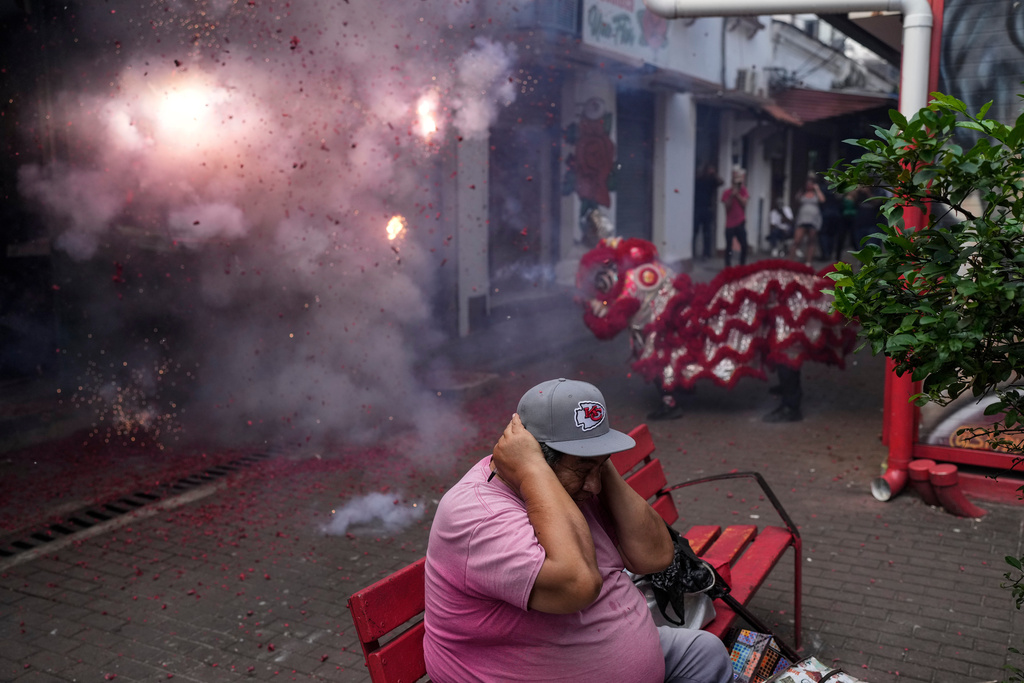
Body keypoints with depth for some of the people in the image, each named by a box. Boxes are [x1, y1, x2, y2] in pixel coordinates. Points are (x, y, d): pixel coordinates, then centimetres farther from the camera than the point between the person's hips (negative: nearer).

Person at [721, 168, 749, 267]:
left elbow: (744, 203, -5)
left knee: (744, 246, -3)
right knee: (729, 247, 1)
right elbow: (727, 206, -8)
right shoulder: (727, 192, -1)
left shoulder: (743, 190, 6)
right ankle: (728, 267, 7)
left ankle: (742, 266, 7)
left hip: (740, 223, 2)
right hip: (730, 224, -2)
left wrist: (737, 194, -13)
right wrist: (732, 196, -19)